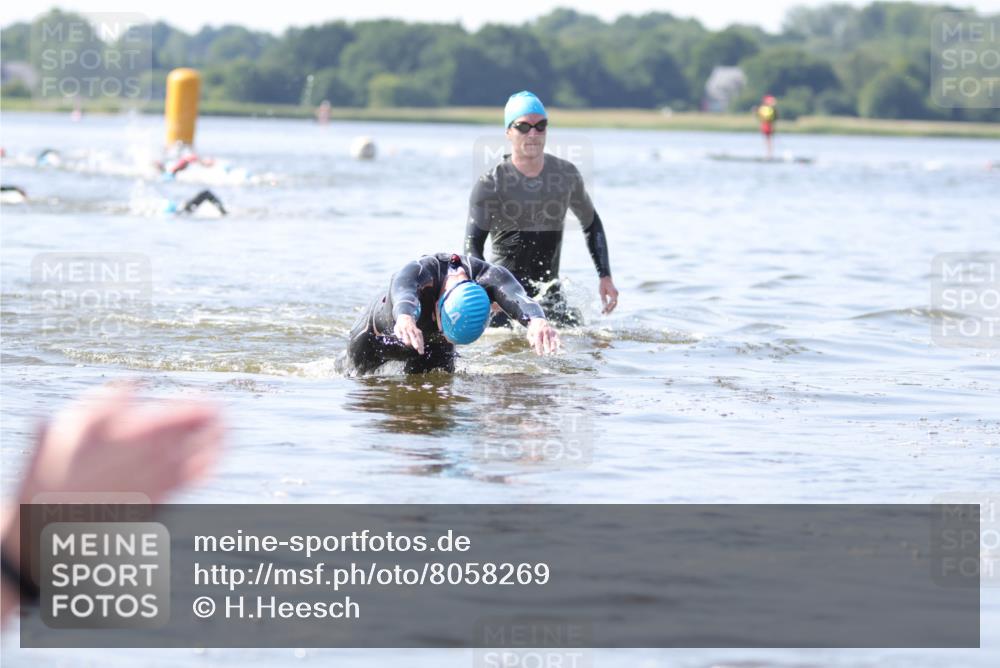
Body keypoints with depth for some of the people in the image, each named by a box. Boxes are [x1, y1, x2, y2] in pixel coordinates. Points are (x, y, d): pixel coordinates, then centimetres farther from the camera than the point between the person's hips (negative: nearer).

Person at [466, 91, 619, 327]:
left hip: (549, 293, 3)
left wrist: (605, 276, 9)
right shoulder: (491, 183, -9)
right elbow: (472, 245, -12)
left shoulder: (567, 174, 3)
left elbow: (591, 223, 18)